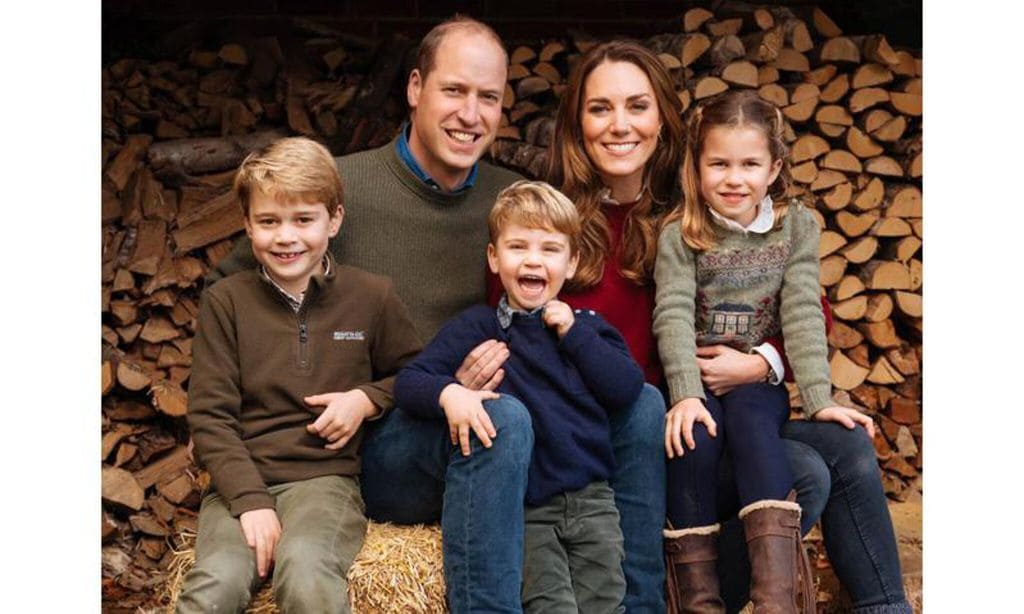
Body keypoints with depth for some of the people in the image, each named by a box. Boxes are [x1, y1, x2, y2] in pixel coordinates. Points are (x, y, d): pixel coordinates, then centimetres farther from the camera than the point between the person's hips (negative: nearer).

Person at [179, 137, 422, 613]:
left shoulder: (371, 297, 8)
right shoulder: (226, 301, 6)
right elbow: (209, 416, 2)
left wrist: (368, 398, 0)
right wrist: (251, 501, -11)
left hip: (326, 474, 0)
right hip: (243, 479, 1)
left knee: (306, 573, -34)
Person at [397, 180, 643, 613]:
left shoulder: (587, 326, 13)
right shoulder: (477, 327, 5)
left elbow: (627, 390, -1)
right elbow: (408, 381, -3)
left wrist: (574, 334, -4)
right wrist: (448, 393, -24)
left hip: (591, 497, 3)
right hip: (523, 508, -2)